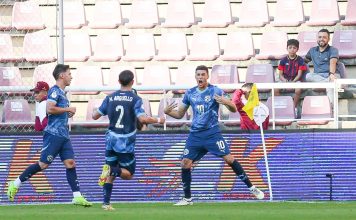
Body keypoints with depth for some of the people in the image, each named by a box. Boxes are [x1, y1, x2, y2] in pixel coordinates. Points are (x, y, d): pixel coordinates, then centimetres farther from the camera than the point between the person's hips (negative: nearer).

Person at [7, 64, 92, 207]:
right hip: (53, 134, -9)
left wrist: (68, 113, 15)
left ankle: (77, 197, -4)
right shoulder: (55, 91, -10)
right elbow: (50, 109, -23)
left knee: (70, 163, 0)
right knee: (43, 164, -7)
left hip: (63, 135, 9)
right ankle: (15, 184, 3)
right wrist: (68, 109, -14)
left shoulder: (62, 93, 19)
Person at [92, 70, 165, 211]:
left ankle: (106, 203, 2)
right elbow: (142, 119, -21)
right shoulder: (135, 99, -9)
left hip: (111, 139, 4)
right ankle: (111, 170, -24)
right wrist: (158, 120, -5)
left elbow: (95, 116, 8)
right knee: (128, 174, 7)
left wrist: (95, 112, 31)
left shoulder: (110, 98, 3)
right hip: (126, 142, -4)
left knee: (111, 175, 14)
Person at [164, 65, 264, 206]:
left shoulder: (215, 91, -3)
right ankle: (187, 198, 9)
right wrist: (167, 112, -3)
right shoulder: (190, 93, 9)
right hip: (195, 134, 4)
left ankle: (251, 188, -5)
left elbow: (233, 109, -5)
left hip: (212, 132, -4)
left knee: (229, 158, -14)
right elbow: (180, 114, 17)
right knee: (185, 164, -5)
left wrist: (227, 102, -27)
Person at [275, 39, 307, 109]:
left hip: (295, 80, -2)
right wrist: (285, 81, -17)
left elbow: (299, 74, -3)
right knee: (275, 89, -28)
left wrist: (293, 81, -20)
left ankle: (295, 107, -14)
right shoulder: (283, 60, 5)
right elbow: (280, 74, 4)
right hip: (284, 80, 2)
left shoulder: (300, 60, 1)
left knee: (298, 90, -35)